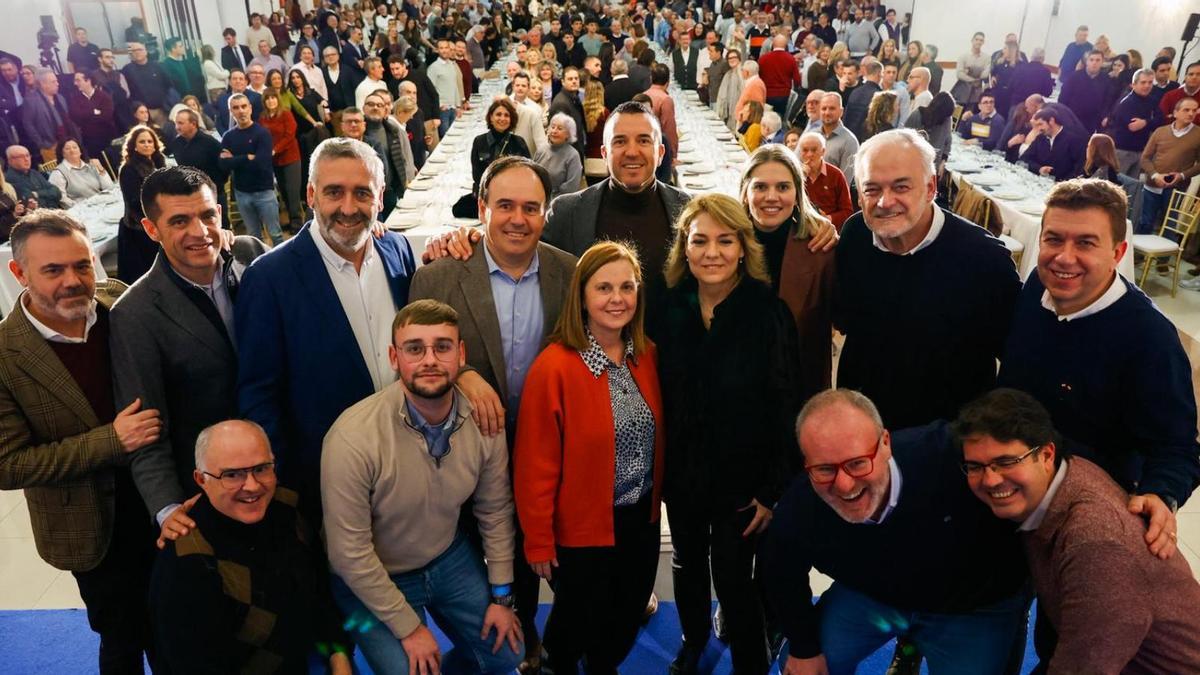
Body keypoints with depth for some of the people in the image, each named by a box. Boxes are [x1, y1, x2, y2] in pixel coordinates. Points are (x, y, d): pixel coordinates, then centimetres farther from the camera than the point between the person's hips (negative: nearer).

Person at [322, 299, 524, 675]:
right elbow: (350, 553, -23)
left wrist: (501, 595, 3)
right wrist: (409, 627, -15)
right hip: (372, 580, -4)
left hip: (450, 557, 4)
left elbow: (495, 511, -3)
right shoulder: (352, 439, -32)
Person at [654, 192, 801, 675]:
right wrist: (658, 467, -1)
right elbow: (657, 394, -1)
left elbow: (787, 408, -14)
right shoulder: (669, 309, -7)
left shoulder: (769, 313, -17)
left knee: (733, 577, 5)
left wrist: (774, 491, -12)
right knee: (687, 565, 23)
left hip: (741, 478, -4)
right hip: (681, 472, 4)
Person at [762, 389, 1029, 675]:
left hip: (974, 606, -1)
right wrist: (804, 649, 4)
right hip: (870, 595, 2)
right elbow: (783, 576, -6)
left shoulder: (946, 451, -42)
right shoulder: (796, 512, -28)